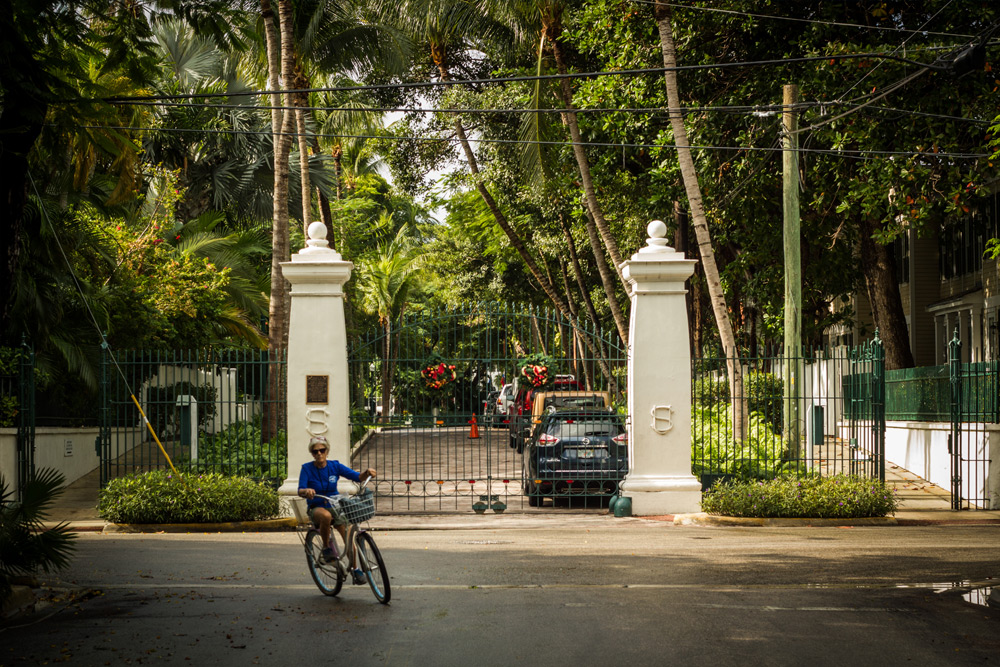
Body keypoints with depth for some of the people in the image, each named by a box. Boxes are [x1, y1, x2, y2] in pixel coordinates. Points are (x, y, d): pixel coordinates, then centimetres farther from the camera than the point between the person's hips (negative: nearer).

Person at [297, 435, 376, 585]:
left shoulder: (335, 466, -1)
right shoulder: (307, 468, -7)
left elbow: (357, 476, -7)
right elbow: (300, 491, -20)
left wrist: (367, 473, -29)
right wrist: (307, 491, -44)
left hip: (336, 506, 3)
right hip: (316, 508, -3)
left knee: (349, 535, -19)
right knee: (326, 515, -39)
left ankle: (353, 568, 1)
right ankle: (326, 548, -16)